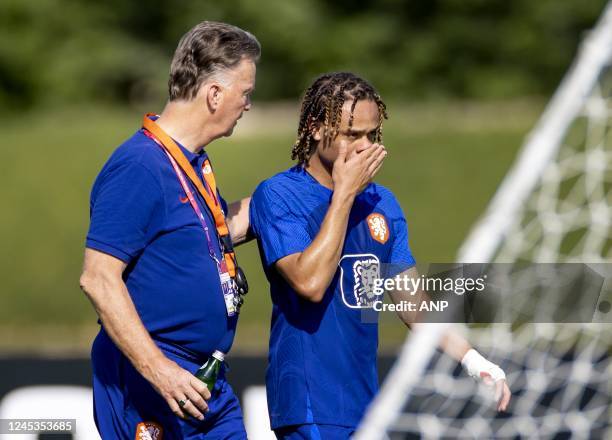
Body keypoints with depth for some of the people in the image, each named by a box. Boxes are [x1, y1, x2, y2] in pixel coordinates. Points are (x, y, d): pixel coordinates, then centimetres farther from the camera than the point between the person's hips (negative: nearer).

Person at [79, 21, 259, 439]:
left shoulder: (195, 164, 13)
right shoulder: (140, 166, -16)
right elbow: (99, 279, -21)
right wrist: (158, 370, -26)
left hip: (207, 384, 9)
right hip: (148, 387, -9)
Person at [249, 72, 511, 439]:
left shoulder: (381, 202, 12)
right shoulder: (278, 195, -8)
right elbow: (310, 282, -22)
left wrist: (472, 359, 0)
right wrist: (344, 193, -16)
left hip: (367, 403, 7)